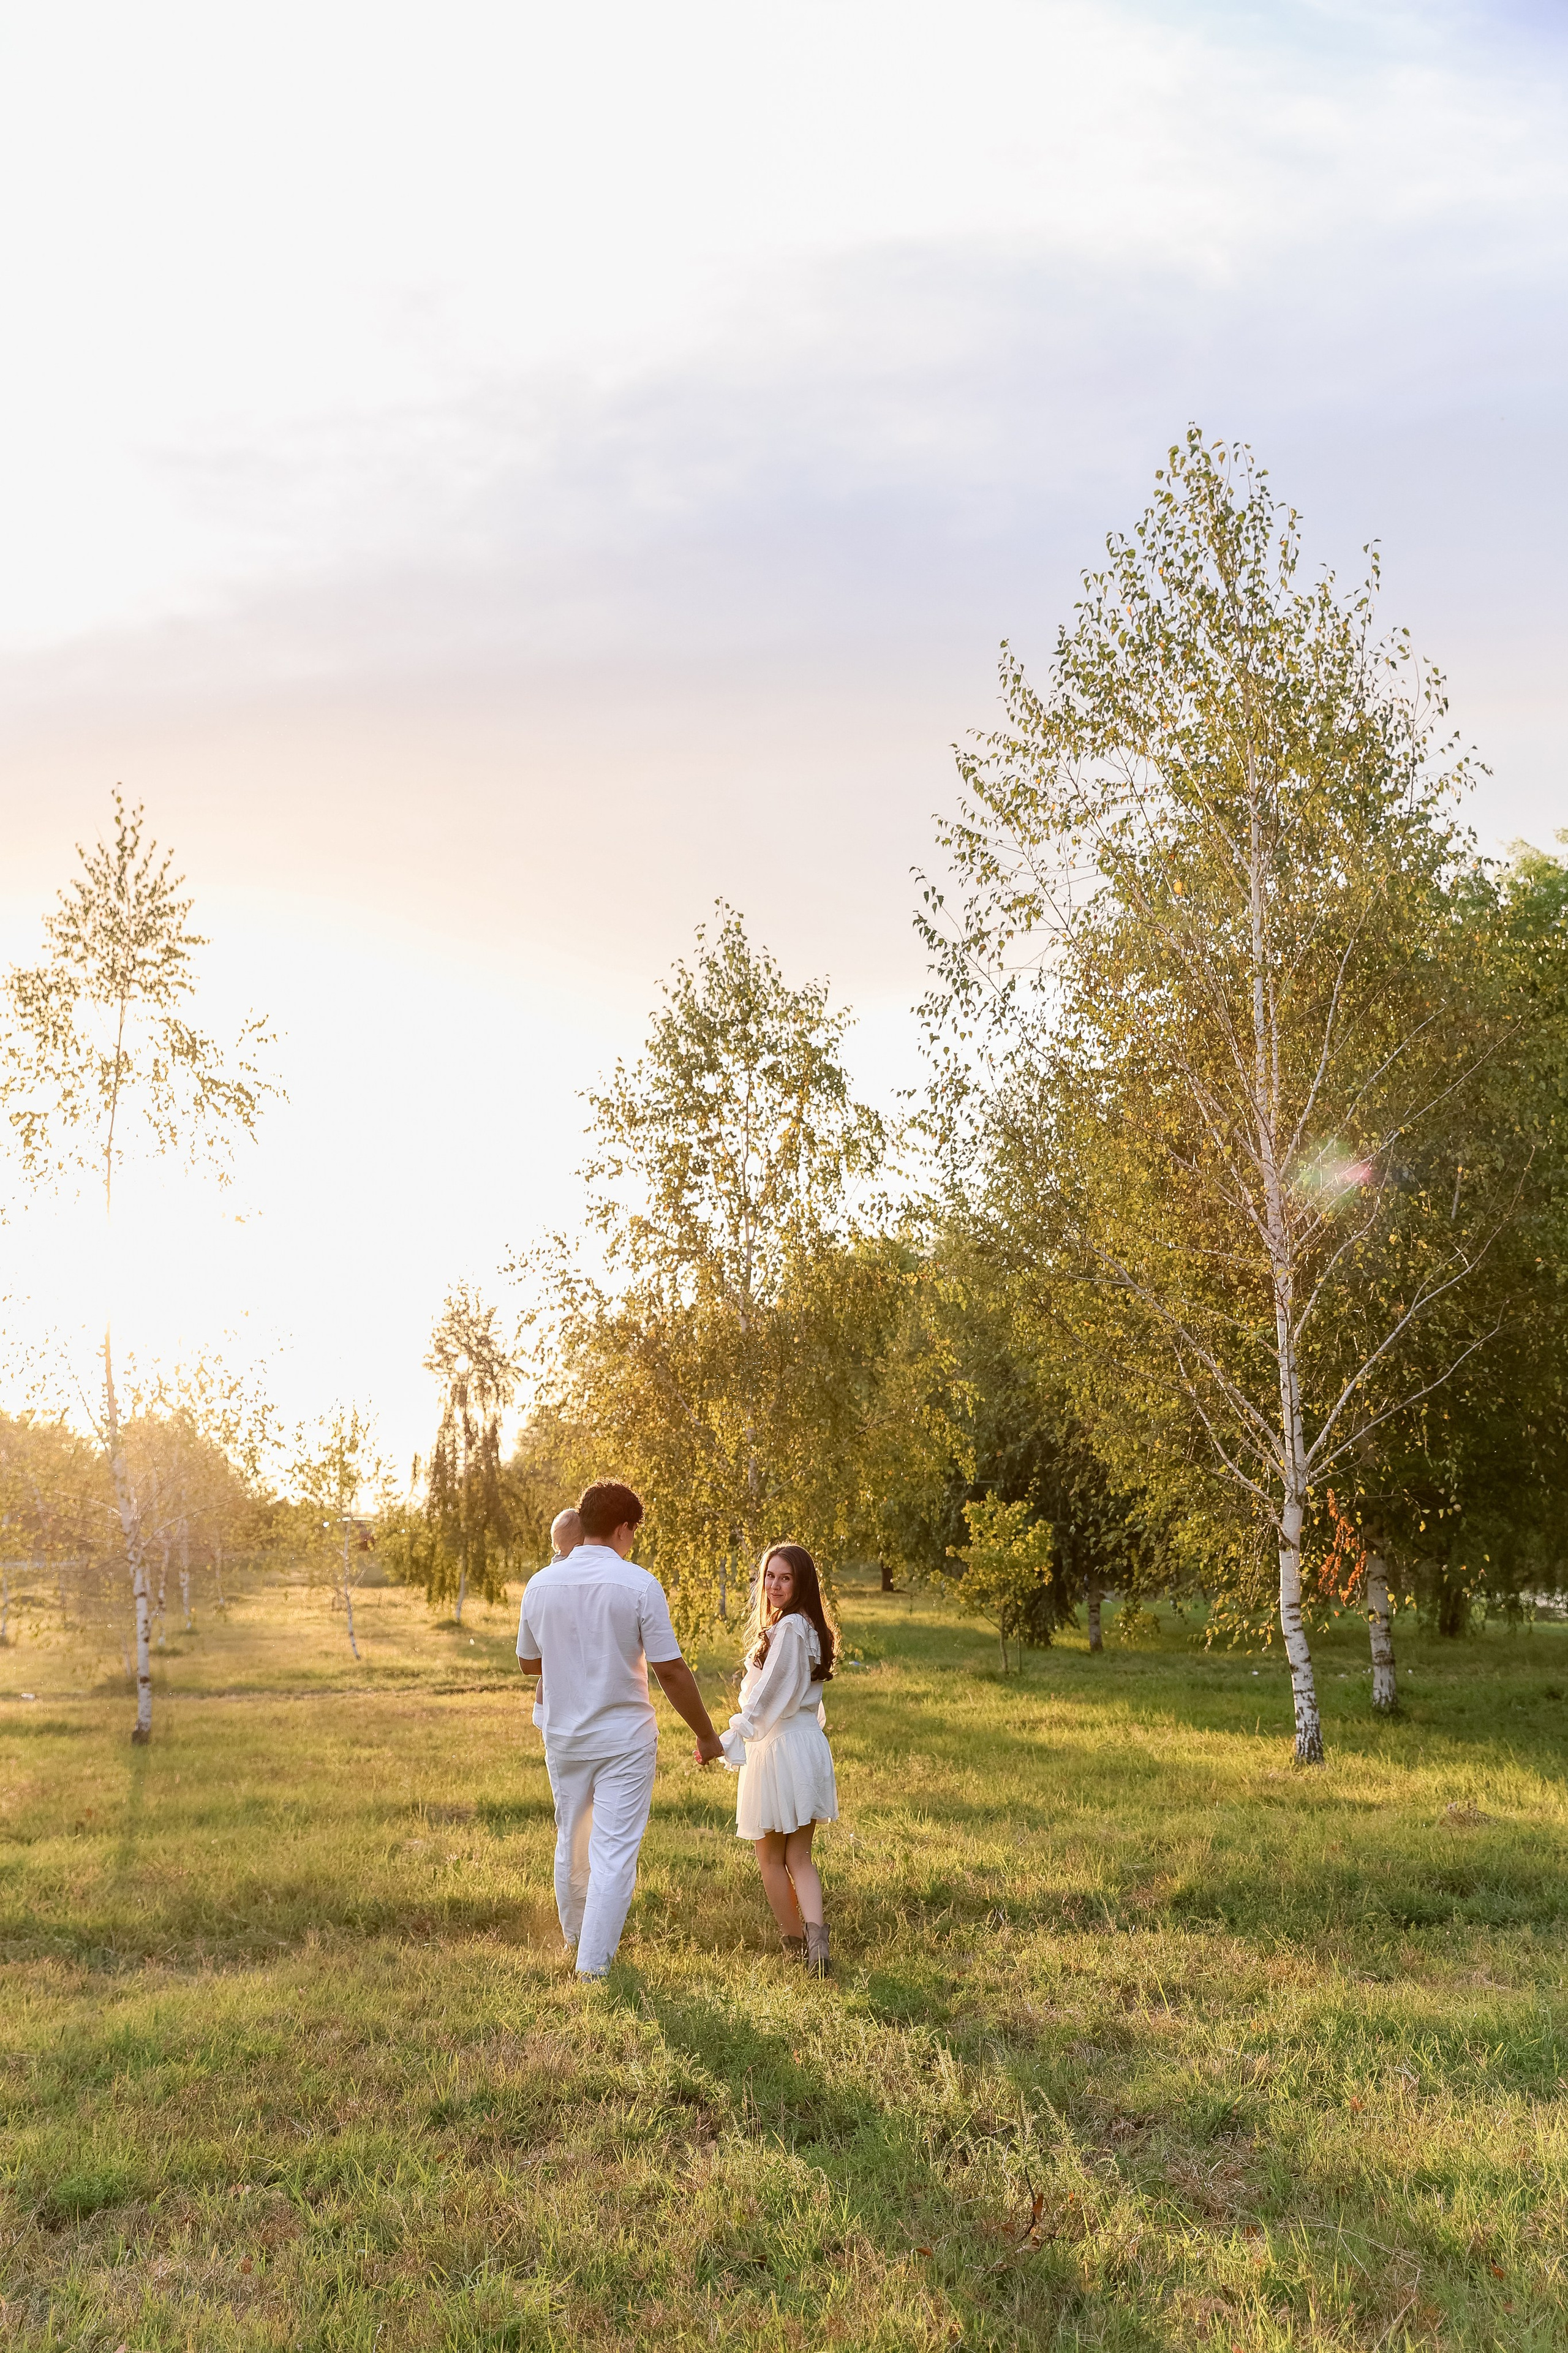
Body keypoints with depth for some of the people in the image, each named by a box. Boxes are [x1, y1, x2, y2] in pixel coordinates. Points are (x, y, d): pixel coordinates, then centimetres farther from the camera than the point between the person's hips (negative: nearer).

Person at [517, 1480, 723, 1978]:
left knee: (572, 1842, 21)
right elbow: (671, 1671, -14)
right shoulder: (638, 1585, -15)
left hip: (563, 1736, 5)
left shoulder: (540, 1585, -3)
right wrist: (706, 1734, -4)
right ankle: (594, 1961, 3)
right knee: (614, 1852, 2)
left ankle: (575, 1936, 39)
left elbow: (528, 1662, 10)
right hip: (624, 1739, -5)